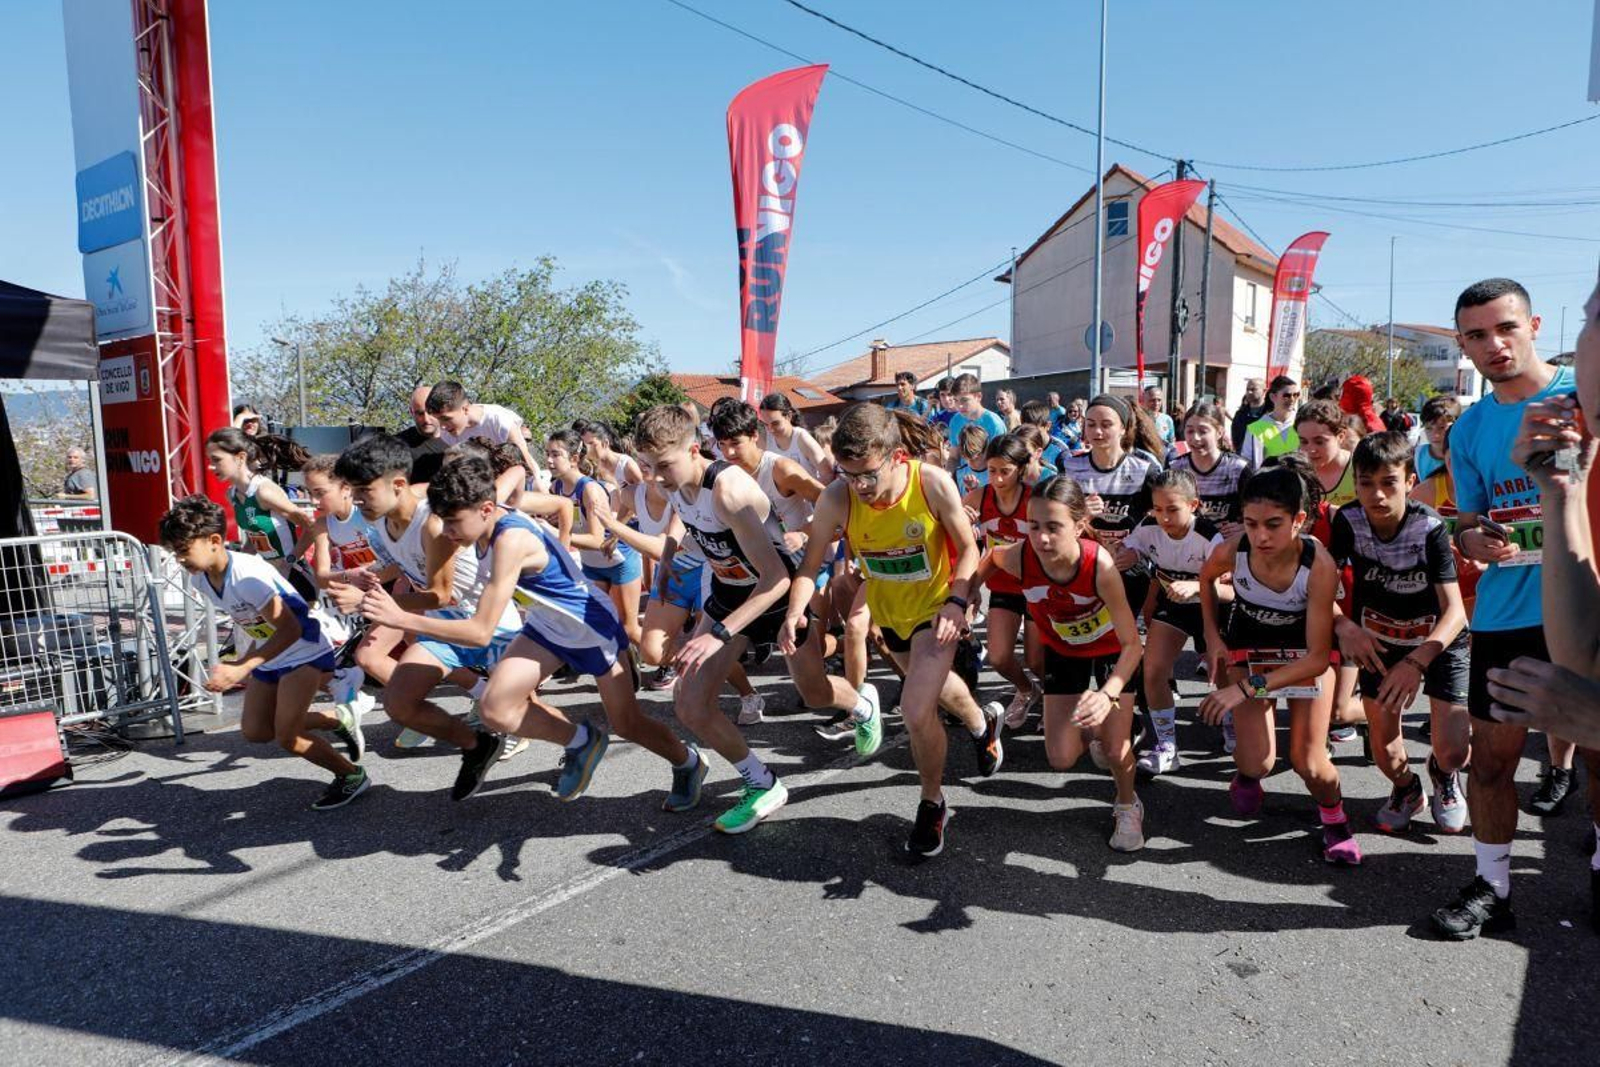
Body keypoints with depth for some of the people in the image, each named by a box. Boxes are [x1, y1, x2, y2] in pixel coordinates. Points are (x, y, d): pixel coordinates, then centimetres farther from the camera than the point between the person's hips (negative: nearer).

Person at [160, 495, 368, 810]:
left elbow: (289, 630, -28)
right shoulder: (200, 579, -4)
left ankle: (352, 775, 7)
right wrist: (243, 662, 8)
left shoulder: (247, 575, -30)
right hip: (271, 654, 9)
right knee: (255, 732, 8)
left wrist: (241, 669, -32)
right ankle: (338, 721, 24)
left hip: (306, 649, -9)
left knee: (286, 736, -15)